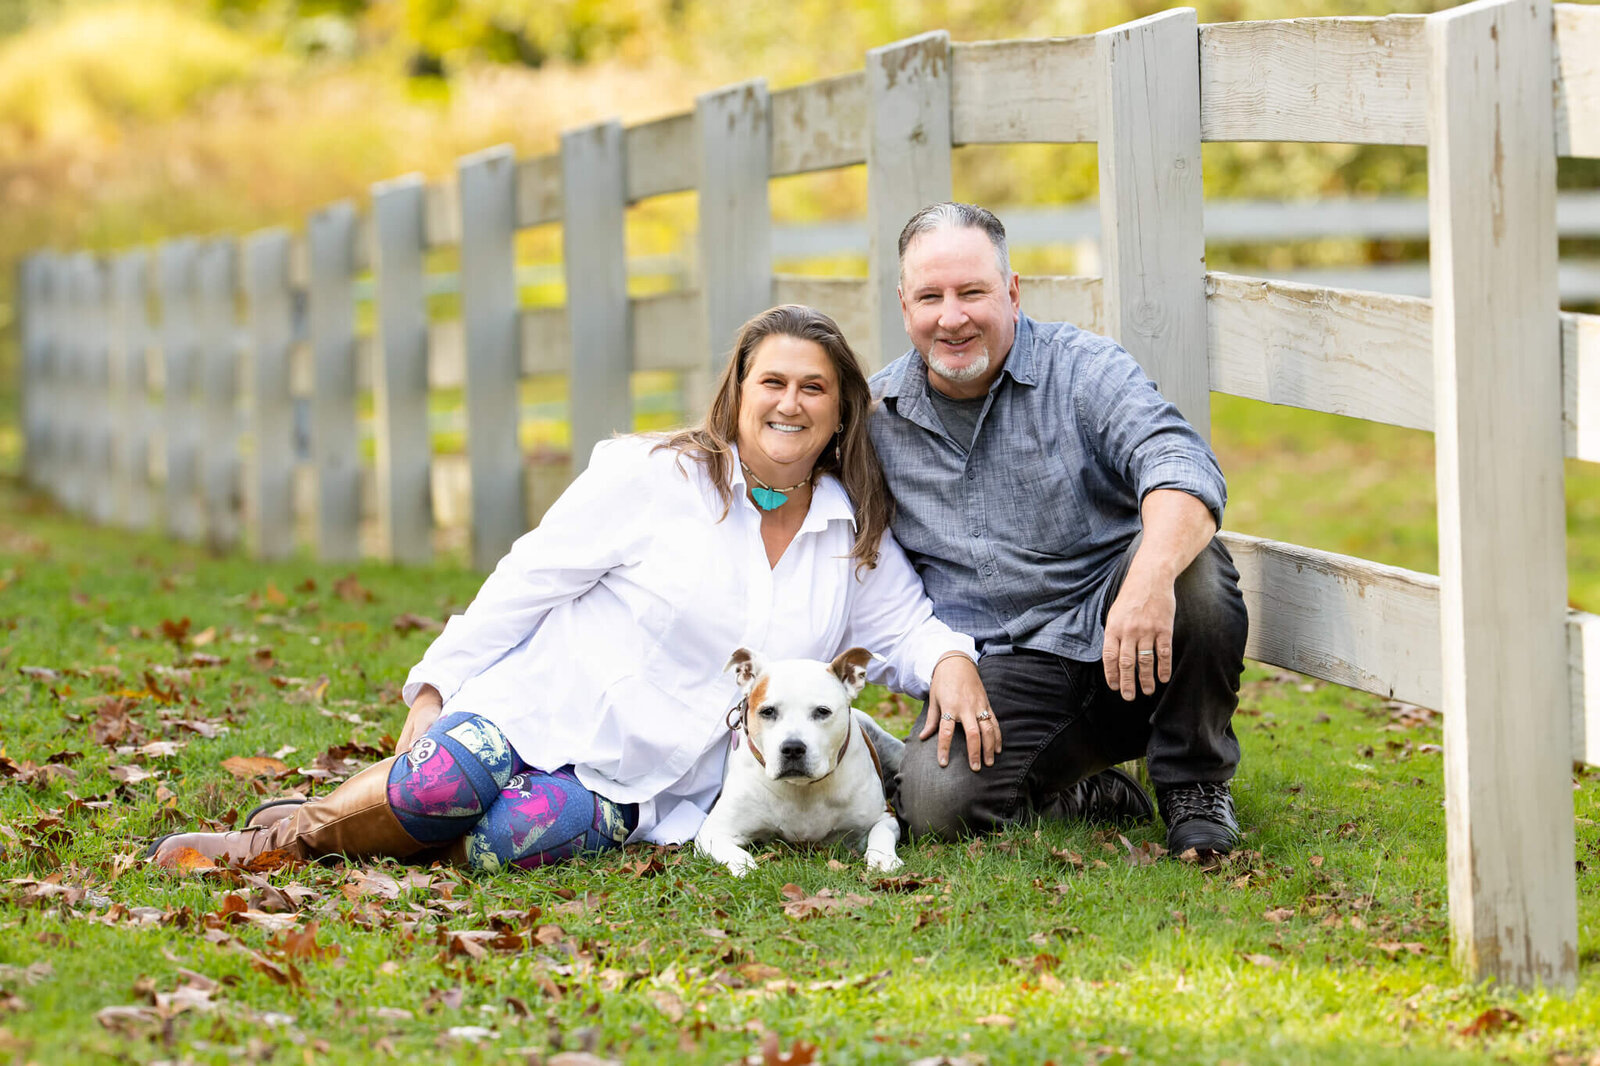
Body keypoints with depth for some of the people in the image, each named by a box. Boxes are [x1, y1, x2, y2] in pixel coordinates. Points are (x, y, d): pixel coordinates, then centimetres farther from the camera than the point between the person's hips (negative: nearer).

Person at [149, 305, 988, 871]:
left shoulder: (855, 537, 12)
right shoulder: (655, 478, -2)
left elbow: (907, 625, 17)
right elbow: (527, 583, -3)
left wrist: (951, 663, -9)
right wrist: (435, 688, -9)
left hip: (644, 785, 2)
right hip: (544, 710, -2)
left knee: (516, 838, -33)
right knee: (447, 777, -37)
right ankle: (285, 831, -11)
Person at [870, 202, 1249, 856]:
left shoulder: (1085, 370, -5)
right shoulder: (874, 416, 6)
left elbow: (1179, 465, -24)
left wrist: (1151, 580, -45)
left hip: (1117, 634, -1)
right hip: (1004, 670, 1)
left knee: (1190, 563, -34)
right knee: (938, 801, -28)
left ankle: (1194, 783, -10)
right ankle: (1083, 796, 5)